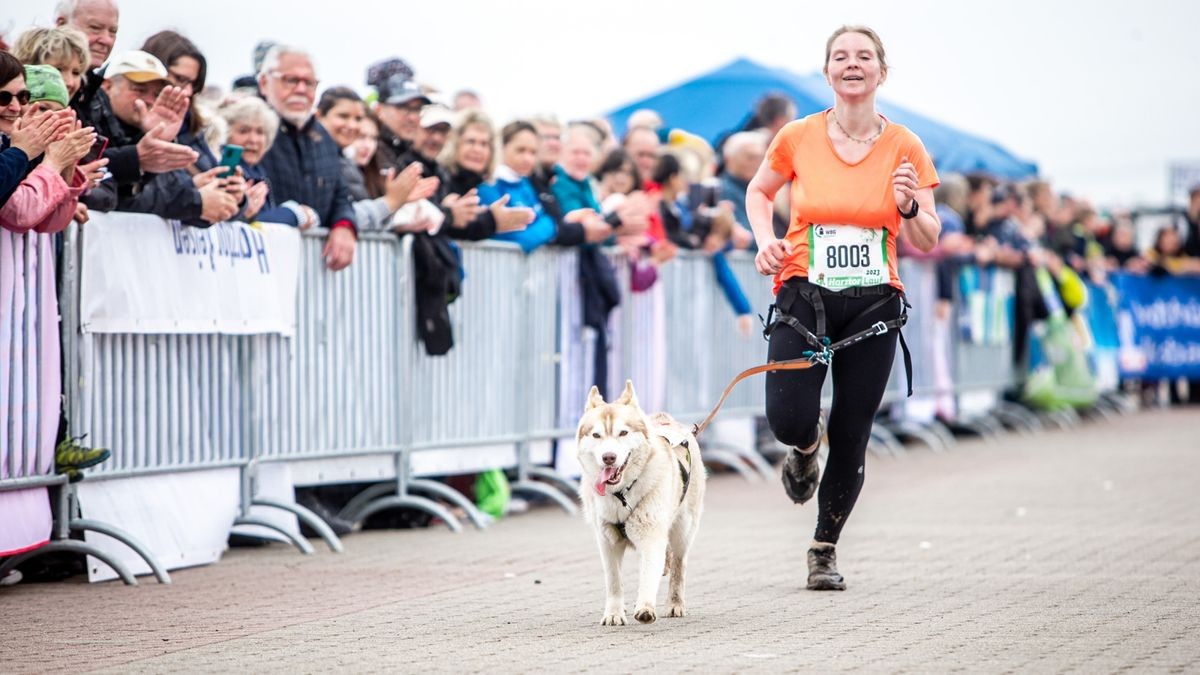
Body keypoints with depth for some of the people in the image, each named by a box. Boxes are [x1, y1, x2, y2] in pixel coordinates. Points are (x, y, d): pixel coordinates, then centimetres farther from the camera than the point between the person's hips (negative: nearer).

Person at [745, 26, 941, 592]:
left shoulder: (904, 147, -1)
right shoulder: (798, 137, -3)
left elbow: (927, 242, 3)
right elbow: (759, 191, 17)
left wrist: (910, 207, -18)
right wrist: (765, 240, -1)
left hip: (873, 305, 1)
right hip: (803, 295, -1)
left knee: (851, 436, 2)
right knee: (788, 421, -17)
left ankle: (825, 550, 22)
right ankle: (805, 447, 22)